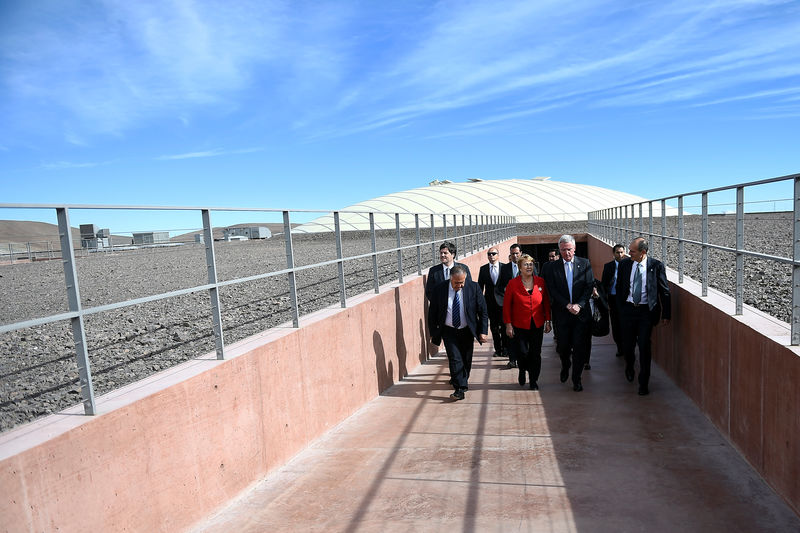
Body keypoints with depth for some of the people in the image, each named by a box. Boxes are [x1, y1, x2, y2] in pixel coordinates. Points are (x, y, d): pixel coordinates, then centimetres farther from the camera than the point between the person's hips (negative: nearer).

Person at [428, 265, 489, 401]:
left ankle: (462, 382, 39)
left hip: (467, 331, 2)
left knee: (466, 360, 13)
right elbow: (432, 313, -3)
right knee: (455, 359, -12)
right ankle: (460, 389, -6)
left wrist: (483, 331, -7)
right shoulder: (439, 289, -12)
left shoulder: (473, 287, -11)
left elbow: (483, 311, -4)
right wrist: (433, 333, -1)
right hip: (449, 331, -1)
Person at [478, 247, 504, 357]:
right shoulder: (483, 269, 5)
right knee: (494, 327, 8)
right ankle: (497, 349, 19)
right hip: (490, 302, 2)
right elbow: (480, 286, 8)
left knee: (504, 326, -1)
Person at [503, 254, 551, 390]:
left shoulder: (541, 282, 1)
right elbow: (506, 306, -3)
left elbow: (546, 303, 8)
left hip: (537, 325, 2)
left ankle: (534, 381, 23)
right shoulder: (512, 284, -6)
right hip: (519, 326, -2)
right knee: (522, 353, -3)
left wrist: (548, 321, 4)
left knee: (536, 354, 5)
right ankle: (522, 371, 31)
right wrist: (508, 324, -6)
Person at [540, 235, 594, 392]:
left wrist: (579, 305, -13)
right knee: (563, 346, 7)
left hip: (581, 313, 0)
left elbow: (589, 286, -1)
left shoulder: (585, 264, 3)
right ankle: (565, 367, 39)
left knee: (580, 347, 1)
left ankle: (576, 379, 16)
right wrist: (567, 305, -13)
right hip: (562, 314, 0)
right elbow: (552, 291, -4)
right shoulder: (551, 267, 0)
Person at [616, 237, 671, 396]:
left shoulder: (656, 266, -7)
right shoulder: (624, 264, 0)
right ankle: (629, 366, 44)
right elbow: (619, 287, 11)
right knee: (627, 345, 10)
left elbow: (665, 291, -1)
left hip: (646, 311, -3)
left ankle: (644, 383, 12)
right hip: (628, 309, 3)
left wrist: (666, 314, -1)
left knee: (644, 347, -3)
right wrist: (619, 308, 9)